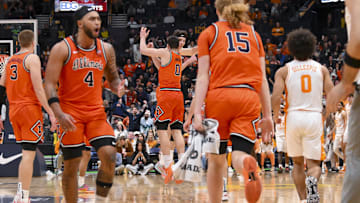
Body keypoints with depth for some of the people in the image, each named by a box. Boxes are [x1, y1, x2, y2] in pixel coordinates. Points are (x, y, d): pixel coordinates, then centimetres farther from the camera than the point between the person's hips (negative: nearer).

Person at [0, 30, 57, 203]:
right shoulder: (32, 58, -7)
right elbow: (38, 88, -16)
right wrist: (51, 113, -18)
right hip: (30, 108, -7)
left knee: (27, 154, 16)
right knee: (29, 154, -8)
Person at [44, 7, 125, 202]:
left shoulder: (106, 49, 6)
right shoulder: (62, 49, -8)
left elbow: (112, 78, 20)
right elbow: (49, 84, -11)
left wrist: (118, 87, -6)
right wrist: (60, 114, -24)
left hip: (96, 112, 4)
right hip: (70, 114, -4)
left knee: (109, 155, -13)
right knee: (71, 165, -1)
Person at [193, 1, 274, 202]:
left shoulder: (209, 34, 12)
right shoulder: (254, 34, 20)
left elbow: (203, 77, 2)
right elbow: (262, 79, 14)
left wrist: (197, 112, -4)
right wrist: (267, 116, 13)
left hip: (219, 96, -1)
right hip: (249, 99, 1)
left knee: (216, 159, 11)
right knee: (239, 155, -9)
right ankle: (248, 164, -45)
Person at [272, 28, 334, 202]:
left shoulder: (284, 71, 3)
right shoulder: (321, 69, 8)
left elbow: (276, 98, -8)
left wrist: (276, 116, 10)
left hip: (293, 116, 0)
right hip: (315, 117, 0)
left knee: (298, 163, 17)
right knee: (313, 163, 1)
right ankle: (312, 181, -32)